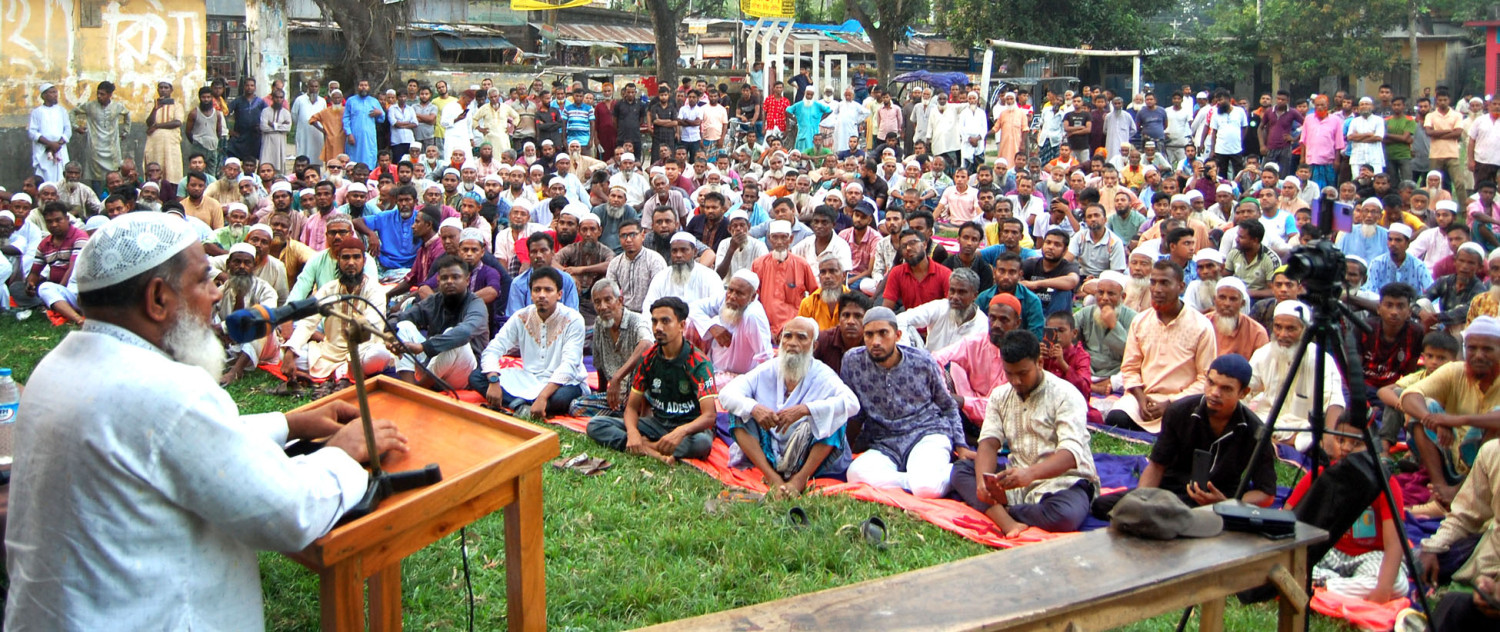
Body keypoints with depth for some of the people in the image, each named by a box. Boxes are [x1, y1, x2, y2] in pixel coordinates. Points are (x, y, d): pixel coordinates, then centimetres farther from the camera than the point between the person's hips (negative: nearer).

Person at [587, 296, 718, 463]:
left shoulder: (699, 364, -15)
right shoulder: (648, 359, 1)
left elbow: (708, 416, -23)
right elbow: (632, 407, 2)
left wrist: (681, 432, -45)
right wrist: (632, 432, -23)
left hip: (689, 428, -5)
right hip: (657, 423, 5)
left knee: (702, 442, -41)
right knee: (595, 425, -12)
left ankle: (646, 446, -26)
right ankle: (655, 453, -29)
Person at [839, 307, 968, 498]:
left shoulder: (923, 362, 1)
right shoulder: (852, 361, 0)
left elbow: (948, 406, 14)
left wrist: (960, 445, 5)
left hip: (926, 433, -1)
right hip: (883, 444, 2)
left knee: (927, 488, -34)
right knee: (856, 474, -34)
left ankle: (954, 472, 0)